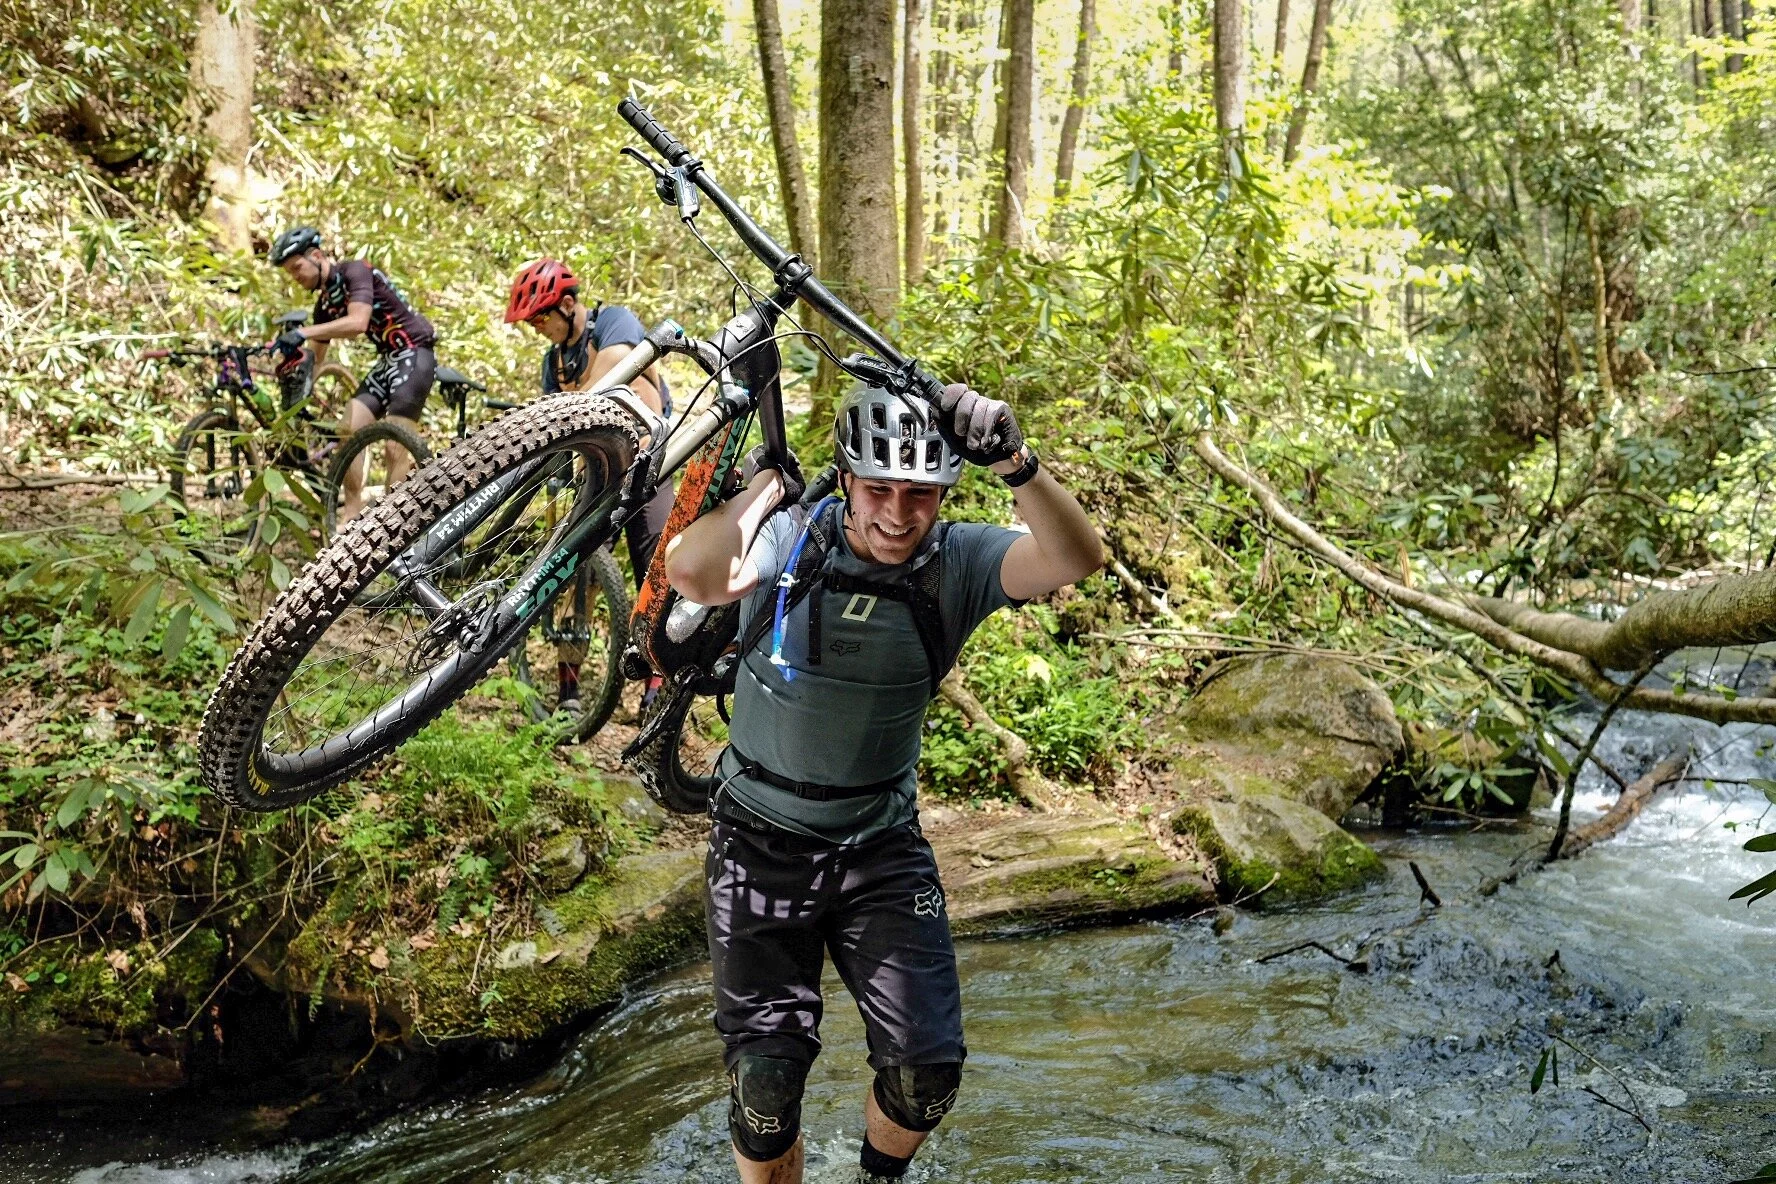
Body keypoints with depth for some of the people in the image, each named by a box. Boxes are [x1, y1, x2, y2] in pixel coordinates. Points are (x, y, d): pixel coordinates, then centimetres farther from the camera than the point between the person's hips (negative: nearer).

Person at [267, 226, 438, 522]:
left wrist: (303, 333, -34)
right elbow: (314, 358, 16)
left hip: (414, 354, -9)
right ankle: (352, 515, 3)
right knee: (350, 429, -3)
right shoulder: (325, 303, 11)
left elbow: (358, 322, -31)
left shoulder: (355, 271, -14)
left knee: (395, 447, -12)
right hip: (387, 359, 9)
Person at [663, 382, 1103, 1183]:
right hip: (761, 846, -1)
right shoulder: (790, 539, -17)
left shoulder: (956, 562, -12)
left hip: (881, 849, 2)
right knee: (765, 1078, 1)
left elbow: (1075, 560, -29)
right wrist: (770, 481, -28)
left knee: (927, 1068, 0)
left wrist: (1018, 464, -44)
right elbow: (692, 573, -37)